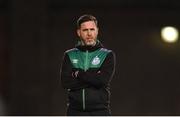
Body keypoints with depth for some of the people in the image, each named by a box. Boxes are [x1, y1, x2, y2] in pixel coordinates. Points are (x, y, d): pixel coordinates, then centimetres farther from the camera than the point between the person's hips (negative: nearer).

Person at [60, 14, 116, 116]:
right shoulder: (70, 56, 9)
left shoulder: (108, 55, 3)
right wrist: (93, 79, -10)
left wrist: (78, 73, -5)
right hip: (75, 112, 2)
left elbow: (103, 80, -14)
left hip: (100, 112, -2)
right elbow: (66, 82, -6)